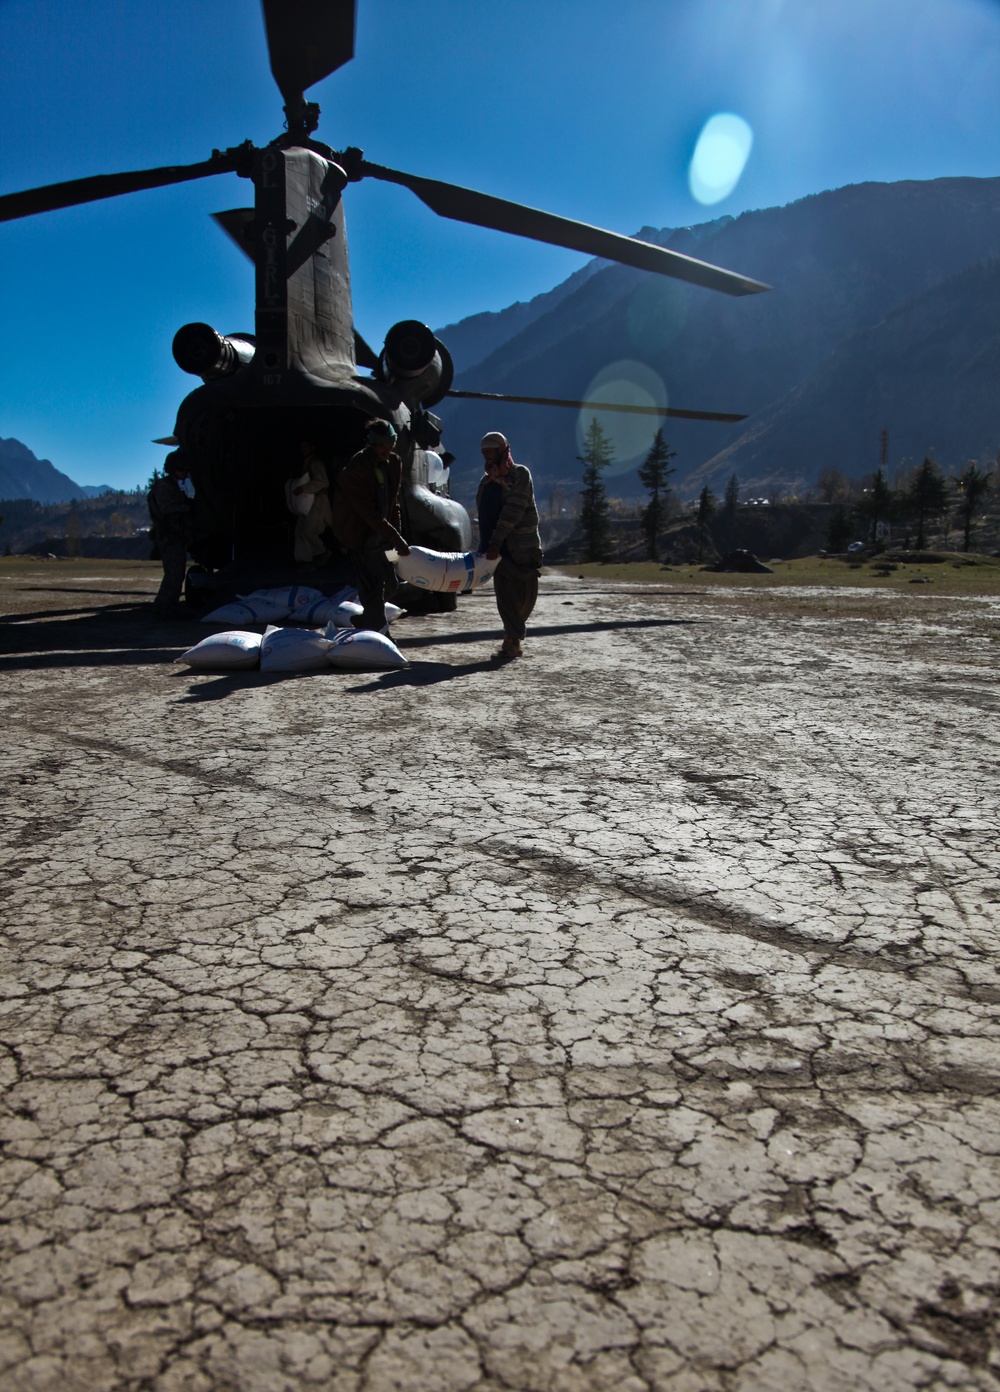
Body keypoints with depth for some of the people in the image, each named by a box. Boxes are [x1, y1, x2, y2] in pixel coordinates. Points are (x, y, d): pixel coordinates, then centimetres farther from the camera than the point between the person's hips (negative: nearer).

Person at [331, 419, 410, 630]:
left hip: (380, 533, 8)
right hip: (358, 535, -8)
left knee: (390, 585, 11)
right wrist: (395, 537, -26)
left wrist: (396, 535, 6)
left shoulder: (394, 463, 4)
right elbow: (368, 512, -23)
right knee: (374, 585, -14)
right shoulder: (354, 470, -20)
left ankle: (364, 623, 29)